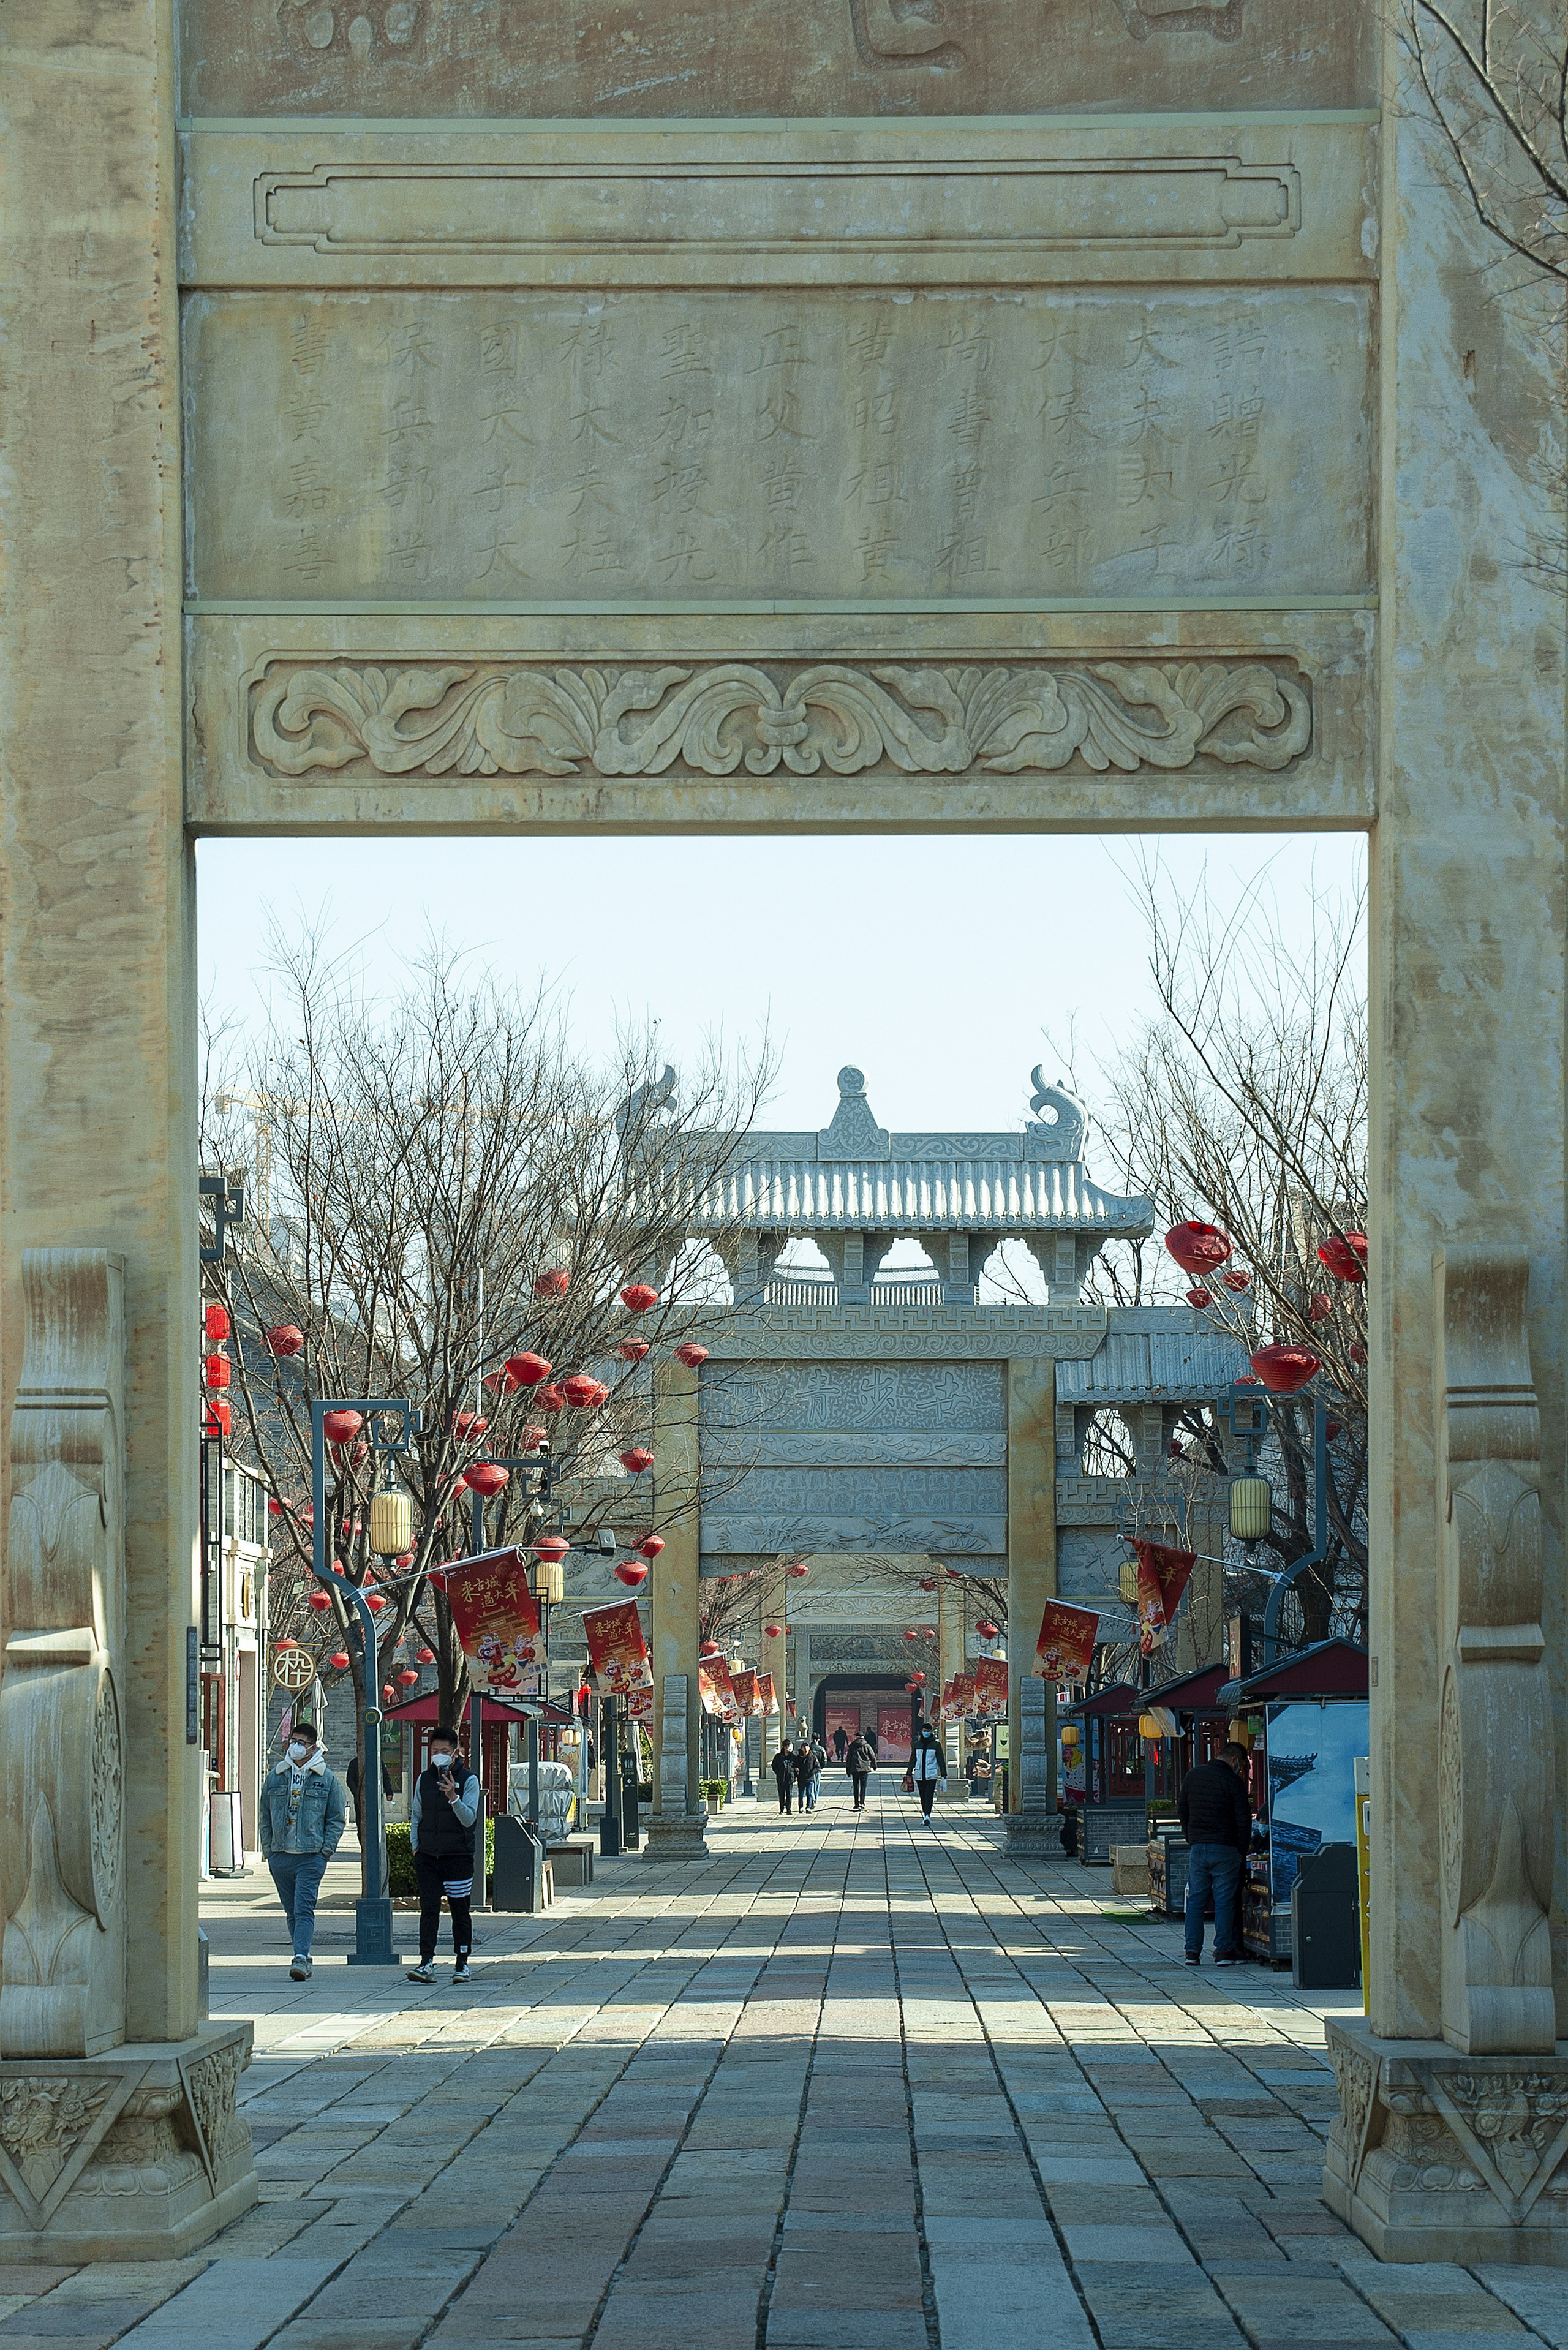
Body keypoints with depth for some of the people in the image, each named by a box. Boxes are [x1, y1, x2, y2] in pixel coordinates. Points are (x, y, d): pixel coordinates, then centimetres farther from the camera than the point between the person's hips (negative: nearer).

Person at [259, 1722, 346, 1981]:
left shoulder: (328, 1779, 3)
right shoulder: (275, 1777, 11)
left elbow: (337, 1818, 6)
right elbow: (265, 1815, 16)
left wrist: (326, 1850, -4)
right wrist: (267, 1848, 7)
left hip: (311, 1856, -4)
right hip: (280, 1856, 4)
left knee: (304, 1909, -13)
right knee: (292, 1911, 8)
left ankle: (300, 1958, -20)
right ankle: (303, 1958, 17)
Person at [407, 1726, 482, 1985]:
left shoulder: (468, 1780, -3)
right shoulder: (424, 1779, 10)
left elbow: (469, 1819, -11)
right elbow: (416, 1815, 19)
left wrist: (453, 1798, -25)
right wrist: (416, 1845, 9)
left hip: (458, 1856, -3)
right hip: (427, 1856, 3)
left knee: (460, 1910, 4)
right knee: (429, 1908, -5)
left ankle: (462, 1964, 13)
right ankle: (427, 1963, -10)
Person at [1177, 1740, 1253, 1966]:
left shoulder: (1192, 1776, 9)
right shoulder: (1233, 1781, -9)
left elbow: (1181, 1810, 15)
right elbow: (1243, 1818, -8)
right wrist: (1242, 1850, 3)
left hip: (1197, 1846, 4)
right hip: (1225, 1849, -4)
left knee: (1195, 1899, 9)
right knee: (1225, 1900, 1)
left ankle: (1192, 1951, 6)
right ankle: (1224, 1951, 0)